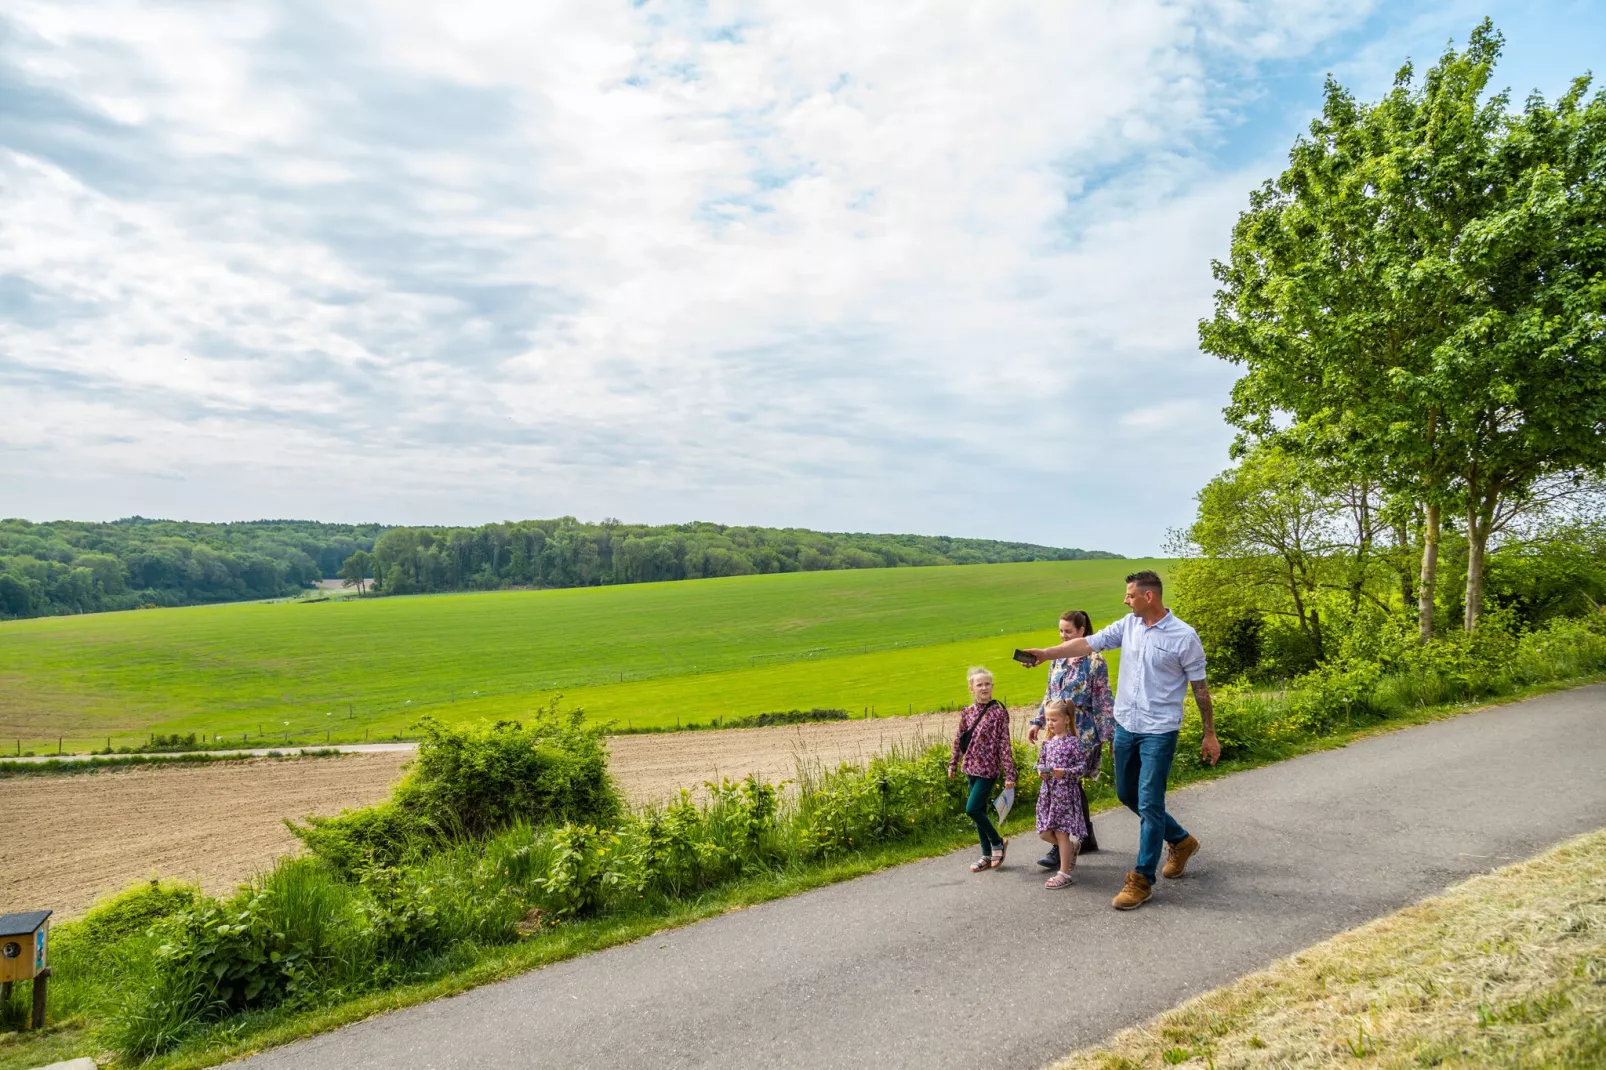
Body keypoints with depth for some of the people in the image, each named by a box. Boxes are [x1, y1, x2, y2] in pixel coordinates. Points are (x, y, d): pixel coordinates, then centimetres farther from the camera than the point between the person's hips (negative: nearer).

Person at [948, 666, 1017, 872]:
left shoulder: (999, 712, -11)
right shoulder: (968, 712, 4)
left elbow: (1005, 744, -12)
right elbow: (959, 739, 14)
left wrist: (1009, 774, -13)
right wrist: (953, 764, 17)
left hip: (989, 769, -6)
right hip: (972, 768, 6)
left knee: (972, 809, -11)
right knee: (980, 812, 12)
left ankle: (998, 842, 11)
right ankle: (987, 855, 23)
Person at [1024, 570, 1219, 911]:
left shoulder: (1184, 637, -12)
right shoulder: (1129, 625, 3)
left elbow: (1200, 686, -5)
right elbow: (1089, 643, 1)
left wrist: (1210, 734, -1)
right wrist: (1047, 654, -10)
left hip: (1159, 732, -7)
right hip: (1125, 726, 7)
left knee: (1149, 803, -4)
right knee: (1127, 794, 17)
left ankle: (1142, 880, 7)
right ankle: (1180, 841, 38)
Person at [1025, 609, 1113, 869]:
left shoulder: (1095, 661, -11)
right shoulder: (1059, 658, 8)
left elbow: (1104, 700, -10)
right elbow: (1049, 694, 16)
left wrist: (1109, 733, -10)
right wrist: (1038, 721, 14)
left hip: (1083, 734, -7)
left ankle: (1060, 849, -1)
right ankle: (1088, 838, 28)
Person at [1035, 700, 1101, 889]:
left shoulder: (1074, 742, -9)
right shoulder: (1047, 743, 9)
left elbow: (1083, 767, -11)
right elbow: (1041, 762, 16)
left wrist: (1064, 772, -24)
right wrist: (1041, 771, -6)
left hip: (1066, 791, -7)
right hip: (1048, 791, 7)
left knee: (1061, 831, -4)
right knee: (1044, 833, 7)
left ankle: (1064, 874, 6)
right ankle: (1072, 847, 34)